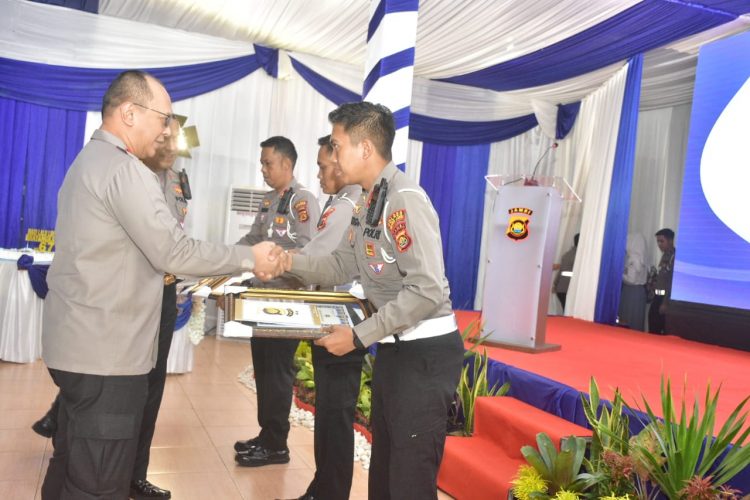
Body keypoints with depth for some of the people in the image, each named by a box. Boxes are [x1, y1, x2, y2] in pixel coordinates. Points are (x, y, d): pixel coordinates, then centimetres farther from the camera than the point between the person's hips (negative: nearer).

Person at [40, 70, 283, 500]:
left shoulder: (91, 161, 15)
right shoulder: (125, 170, -17)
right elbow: (175, 253, -20)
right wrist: (251, 258, -11)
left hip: (80, 345, 10)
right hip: (107, 353, -10)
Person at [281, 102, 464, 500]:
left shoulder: (404, 200, -20)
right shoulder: (367, 202, 11)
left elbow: (427, 291, -26)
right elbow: (342, 266, 14)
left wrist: (359, 336, -22)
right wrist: (290, 261, 0)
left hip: (424, 353, -9)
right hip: (392, 349, 9)